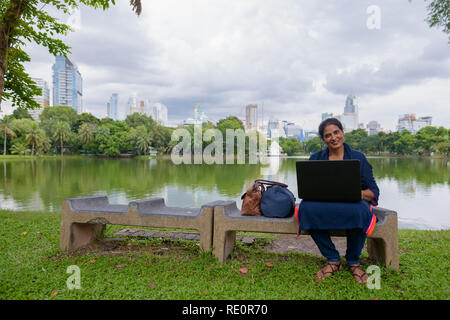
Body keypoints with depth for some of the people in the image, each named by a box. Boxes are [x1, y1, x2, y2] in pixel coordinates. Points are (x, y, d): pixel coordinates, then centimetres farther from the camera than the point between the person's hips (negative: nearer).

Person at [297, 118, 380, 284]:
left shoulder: (358, 157, 8)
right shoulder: (315, 158, 12)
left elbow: (374, 191, 3)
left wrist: (359, 193, -20)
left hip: (352, 204, -1)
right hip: (324, 205, 1)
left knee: (359, 211, -38)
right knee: (307, 208, -33)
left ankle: (353, 261, -8)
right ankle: (333, 260, -13)